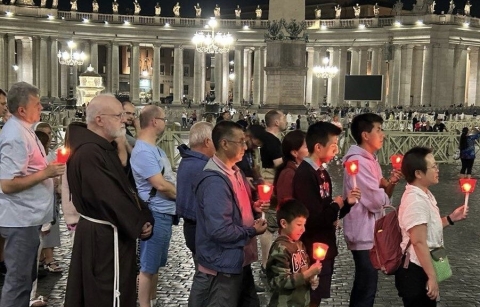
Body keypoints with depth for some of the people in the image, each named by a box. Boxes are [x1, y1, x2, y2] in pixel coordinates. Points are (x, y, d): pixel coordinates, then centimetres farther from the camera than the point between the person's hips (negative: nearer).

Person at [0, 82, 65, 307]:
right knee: (19, 279, 1)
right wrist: (45, 173, -22)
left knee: (25, 276, 20)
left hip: (28, 217, 10)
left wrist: (47, 169, 10)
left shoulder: (22, 129, 10)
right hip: (21, 219, -10)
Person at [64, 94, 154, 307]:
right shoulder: (89, 152, -23)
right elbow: (110, 198, -25)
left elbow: (125, 188, 13)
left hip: (104, 233, 10)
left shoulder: (104, 148, 11)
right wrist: (139, 224, -13)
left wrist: (144, 218, 1)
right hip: (104, 236, -10)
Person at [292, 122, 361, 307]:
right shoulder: (304, 175, -20)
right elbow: (314, 219, -27)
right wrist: (336, 205, -10)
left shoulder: (322, 173, 10)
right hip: (312, 252, -9)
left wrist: (346, 203, -3)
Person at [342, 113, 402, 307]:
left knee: (363, 285, 20)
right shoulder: (358, 161, -19)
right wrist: (389, 185, -2)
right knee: (367, 288, -2)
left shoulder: (370, 160, 11)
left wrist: (390, 183, -8)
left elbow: (382, 198, 12)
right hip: (364, 233, -10)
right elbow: (376, 201, -23)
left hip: (369, 232, 10)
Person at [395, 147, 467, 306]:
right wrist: (432, 277, -23)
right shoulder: (416, 201, -25)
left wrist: (450, 219, 7)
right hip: (415, 271, -10)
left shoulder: (424, 194, 6)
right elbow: (419, 242, -26)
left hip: (421, 268, 10)